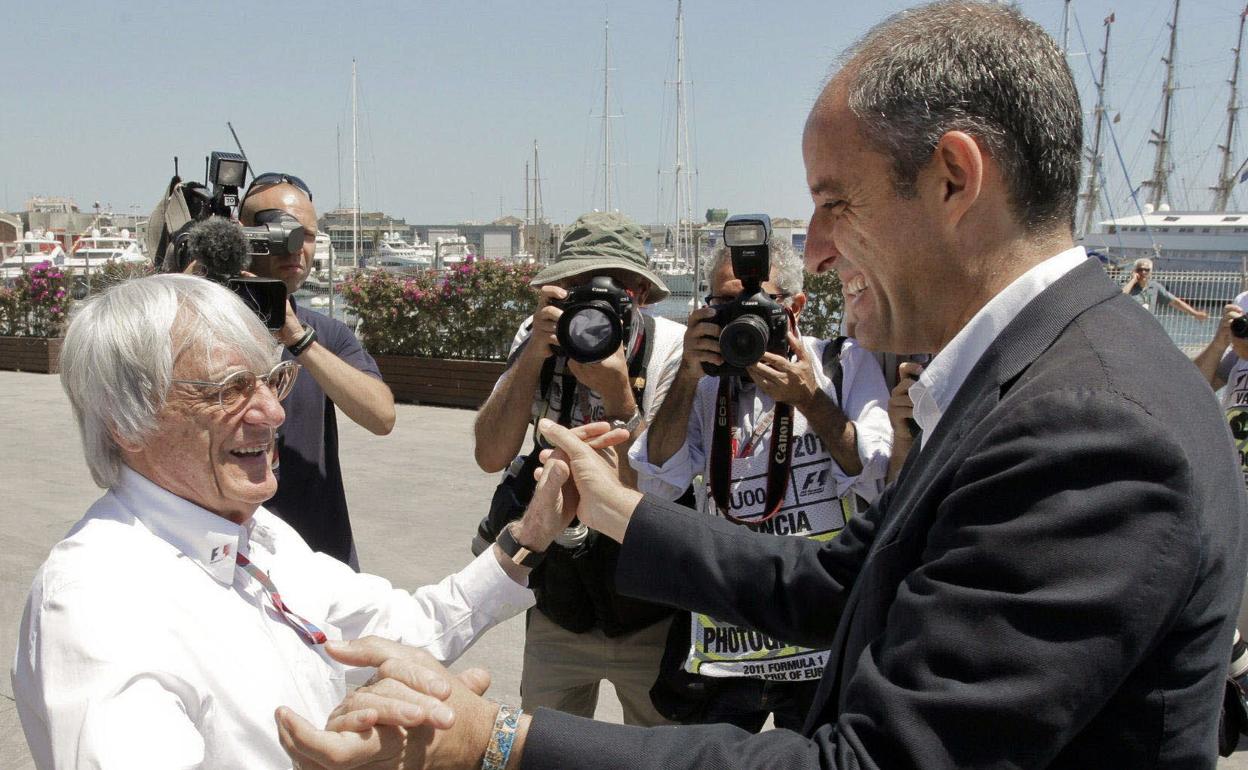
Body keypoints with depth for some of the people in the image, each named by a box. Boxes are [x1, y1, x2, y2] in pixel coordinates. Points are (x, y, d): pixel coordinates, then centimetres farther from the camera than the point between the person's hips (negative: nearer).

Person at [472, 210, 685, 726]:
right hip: (557, 613, 3)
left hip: (649, 619, -2)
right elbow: (491, 456, -16)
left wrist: (617, 395, -33)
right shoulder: (538, 340, -6)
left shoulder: (672, 350, -16)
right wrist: (534, 354, -25)